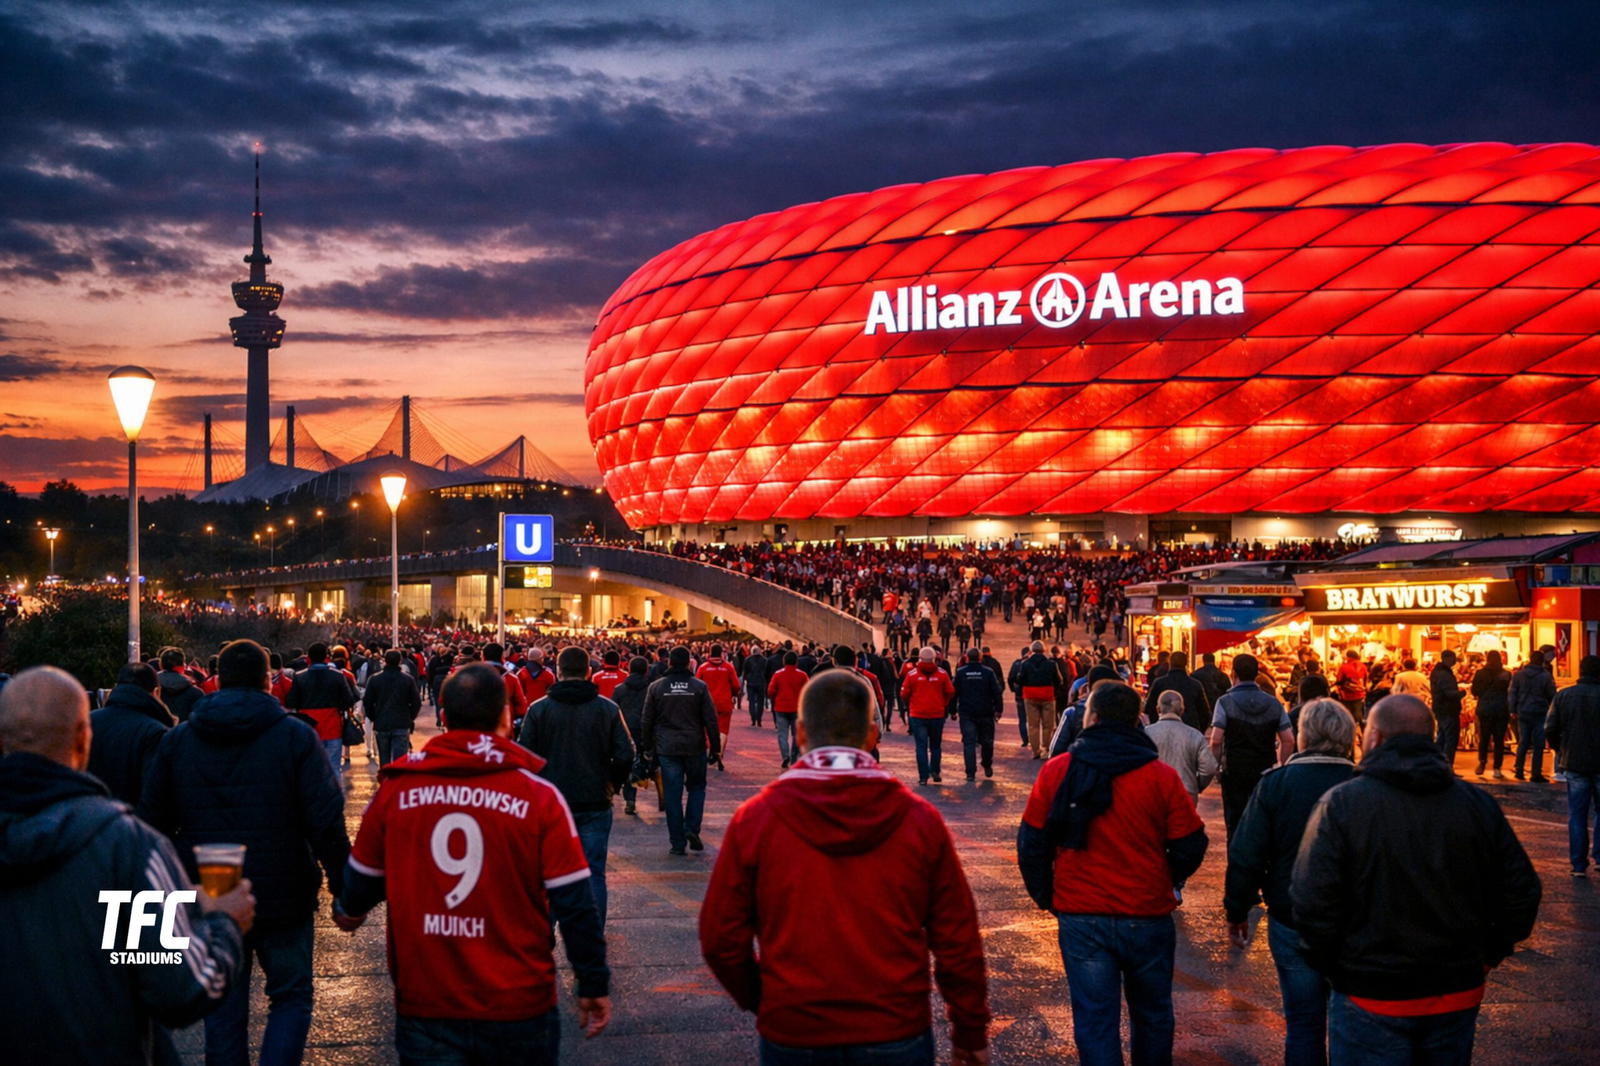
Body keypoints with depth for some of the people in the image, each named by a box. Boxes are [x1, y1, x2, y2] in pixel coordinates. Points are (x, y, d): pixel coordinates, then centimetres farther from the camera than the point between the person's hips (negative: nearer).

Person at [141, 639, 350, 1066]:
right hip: (283, 899, -3)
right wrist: (343, 886, -5)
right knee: (291, 996, 11)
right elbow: (328, 823, -13)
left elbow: (153, 823, 7)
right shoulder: (296, 736, -8)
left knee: (223, 1007, 13)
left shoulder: (176, 740, 2)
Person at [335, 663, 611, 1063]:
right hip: (518, 1007, 0)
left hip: (425, 1007, 1)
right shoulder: (539, 795, -11)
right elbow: (575, 905, -9)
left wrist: (349, 910, 32)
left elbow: (362, 883, 9)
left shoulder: (396, 788, -4)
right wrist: (594, 985, 4)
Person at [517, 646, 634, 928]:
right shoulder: (608, 709, -2)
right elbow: (625, 756, -6)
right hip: (595, 804, 0)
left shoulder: (538, 709, -4)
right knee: (594, 873, 6)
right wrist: (612, 784, 10)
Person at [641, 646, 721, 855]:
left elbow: (647, 721, 5)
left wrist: (647, 747, 14)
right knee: (697, 787, 17)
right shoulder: (700, 687, -2)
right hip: (694, 747, 0)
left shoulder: (656, 687, 1)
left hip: (667, 749, 1)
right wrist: (715, 747, 5)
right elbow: (711, 720, -2)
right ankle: (692, 828, -1)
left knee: (672, 795, 4)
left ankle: (677, 842, 5)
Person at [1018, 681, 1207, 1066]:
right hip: (1149, 916, 0)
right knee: (1152, 1015, 20)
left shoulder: (1056, 771, -6)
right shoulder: (1162, 777, -7)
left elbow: (1031, 843, -2)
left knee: (1094, 1020, 7)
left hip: (1081, 918, 0)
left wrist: (1046, 896, 11)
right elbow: (1190, 847, -4)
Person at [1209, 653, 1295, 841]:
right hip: (1265, 772, 3)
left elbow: (1216, 741, -15)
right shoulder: (1274, 703, 4)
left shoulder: (1225, 702, -8)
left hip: (1233, 771, -3)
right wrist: (1282, 767, 11)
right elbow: (1288, 740, 1)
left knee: (1235, 825, 3)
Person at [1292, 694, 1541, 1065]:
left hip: (1372, 1001, -4)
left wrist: (1331, 968, -3)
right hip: (1459, 997, 4)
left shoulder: (1341, 804, -13)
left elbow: (1312, 905, -18)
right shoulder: (1478, 804, 0)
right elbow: (1521, 895, 2)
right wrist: (1485, 956, 14)